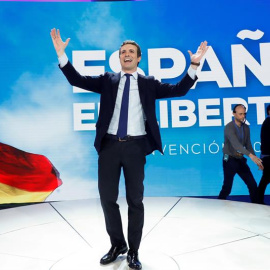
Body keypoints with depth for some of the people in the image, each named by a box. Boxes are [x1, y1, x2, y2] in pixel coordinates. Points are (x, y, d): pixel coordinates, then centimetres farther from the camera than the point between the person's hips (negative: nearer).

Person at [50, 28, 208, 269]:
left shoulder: (149, 83, 9)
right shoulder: (107, 80, 12)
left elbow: (178, 90, 1)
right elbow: (77, 80, 6)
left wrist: (194, 65, -9)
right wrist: (61, 54, -1)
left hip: (135, 146, -1)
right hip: (110, 144, 2)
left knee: (135, 199, 7)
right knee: (107, 197, 9)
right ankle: (117, 244, 31)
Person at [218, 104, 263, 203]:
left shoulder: (246, 127, 4)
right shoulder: (229, 127, -18)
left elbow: (248, 145, 8)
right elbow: (235, 144, -32)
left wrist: (257, 161, -1)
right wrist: (250, 155, -44)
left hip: (241, 160, 6)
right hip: (230, 160, -6)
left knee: (253, 185, 6)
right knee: (227, 187, 0)